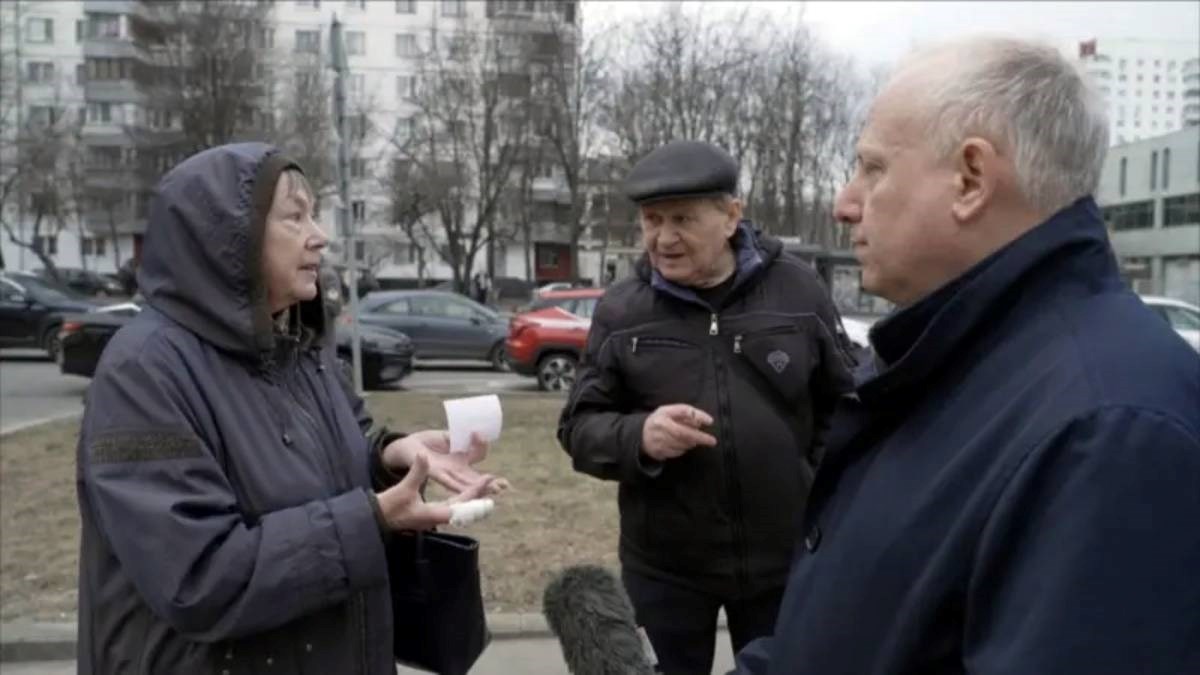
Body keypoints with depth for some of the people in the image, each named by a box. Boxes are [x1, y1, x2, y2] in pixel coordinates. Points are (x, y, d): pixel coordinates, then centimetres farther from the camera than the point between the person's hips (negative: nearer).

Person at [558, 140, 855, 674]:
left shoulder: (798, 290, -4)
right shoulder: (621, 309, -4)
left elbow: (842, 406, 6)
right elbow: (579, 427, -3)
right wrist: (638, 437, -23)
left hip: (783, 560, 1)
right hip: (664, 566, 0)